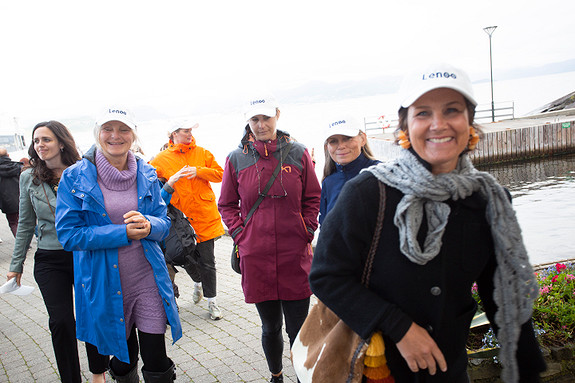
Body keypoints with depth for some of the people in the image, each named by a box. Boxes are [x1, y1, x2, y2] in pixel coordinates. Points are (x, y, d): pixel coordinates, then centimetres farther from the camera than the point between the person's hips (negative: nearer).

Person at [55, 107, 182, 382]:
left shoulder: (147, 174, 2)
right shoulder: (75, 178, -6)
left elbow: (164, 222, 5)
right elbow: (68, 233, -10)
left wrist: (148, 225, -19)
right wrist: (123, 233, -20)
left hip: (148, 279, 1)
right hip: (105, 285, -1)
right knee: (124, 361, 18)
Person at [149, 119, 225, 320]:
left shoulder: (202, 153, 6)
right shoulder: (162, 159, 3)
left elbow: (219, 174, 2)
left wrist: (198, 171, -12)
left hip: (205, 215, 0)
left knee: (207, 261, 2)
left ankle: (212, 300, 14)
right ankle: (198, 283, 44)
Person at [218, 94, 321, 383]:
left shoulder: (297, 153, 2)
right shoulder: (236, 159, 2)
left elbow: (312, 198, 8)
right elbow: (227, 204, 11)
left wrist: (306, 233, 0)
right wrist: (240, 236, 0)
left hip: (295, 256, -1)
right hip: (255, 257, 1)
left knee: (299, 329, 5)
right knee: (270, 328, 15)